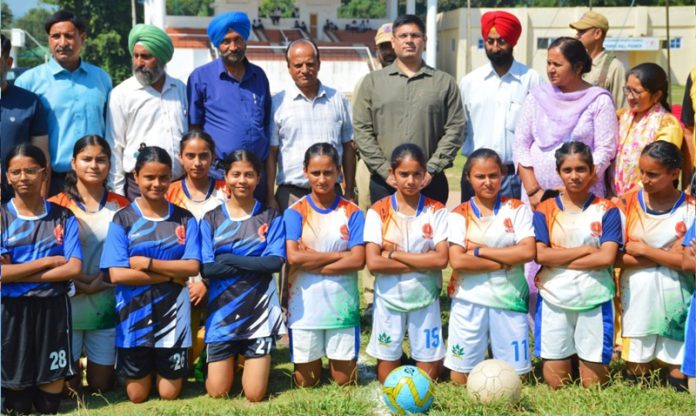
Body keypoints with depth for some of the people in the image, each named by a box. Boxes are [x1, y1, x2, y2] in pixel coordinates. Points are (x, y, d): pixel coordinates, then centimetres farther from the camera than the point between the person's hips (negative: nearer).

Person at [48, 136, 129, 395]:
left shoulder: (121, 207, 6)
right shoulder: (56, 206, -1)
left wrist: (103, 282, -7)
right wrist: (81, 285, -15)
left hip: (107, 308, 2)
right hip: (66, 306, -1)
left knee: (102, 387, 7)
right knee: (67, 388, 4)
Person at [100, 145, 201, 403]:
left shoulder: (185, 219, 2)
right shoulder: (123, 220, -4)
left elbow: (192, 267, -7)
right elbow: (117, 274, -13)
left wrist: (148, 263, -16)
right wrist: (171, 275, -12)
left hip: (173, 314, 1)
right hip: (135, 314, -1)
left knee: (169, 395, 8)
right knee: (137, 396, 9)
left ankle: (164, 366, 38)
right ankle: (139, 367, 39)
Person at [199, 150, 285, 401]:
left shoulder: (270, 217, 2)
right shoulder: (211, 219, 2)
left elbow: (275, 262, -11)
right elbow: (206, 268, -8)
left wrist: (230, 259, -14)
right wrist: (254, 264, -13)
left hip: (259, 311, 0)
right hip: (222, 313, 1)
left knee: (255, 395, -2)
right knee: (217, 393, 2)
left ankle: (250, 360, 30)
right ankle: (229, 361, 33)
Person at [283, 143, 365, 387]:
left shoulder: (351, 212, 0)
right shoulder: (295, 212, -1)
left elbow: (358, 260, -9)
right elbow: (293, 257, -14)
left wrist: (312, 263, -13)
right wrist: (339, 255, -11)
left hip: (342, 305, 0)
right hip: (304, 306, 0)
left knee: (345, 381, 7)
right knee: (306, 382, 8)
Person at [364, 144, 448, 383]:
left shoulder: (436, 211, -3)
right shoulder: (378, 211, -5)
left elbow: (441, 259, -13)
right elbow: (373, 263, -14)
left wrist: (395, 253, -15)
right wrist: (421, 263, -15)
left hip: (425, 298, 0)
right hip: (389, 298, 0)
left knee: (428, 372, 5)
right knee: (388, 367, 7)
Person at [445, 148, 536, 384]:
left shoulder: (517, 209, 4)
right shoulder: (459, 215, 2)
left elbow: (528, 251, -10)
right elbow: (457, 261, -12)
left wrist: (479, 251, -11)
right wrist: (505, 261, -12)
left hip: (509, 301, 1)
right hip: (469, 302, 0)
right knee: (460, 377, 2)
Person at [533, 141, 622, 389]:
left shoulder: (606, 210, 2)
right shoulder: (545, 210, 4)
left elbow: (607, 257, -9)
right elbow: (540, 255, -8)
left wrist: (560, 259, -9)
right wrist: (586, 250, -10)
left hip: (595, 300, -1)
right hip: (554, 300, 1)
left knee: (593, 384, 4)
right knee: (555, 384, 4)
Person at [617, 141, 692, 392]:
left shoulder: (689, 209, -4)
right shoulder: (628, 203, -1)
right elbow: (615, 257, -7)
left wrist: (643, 250, -12)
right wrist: (665, 255, -14)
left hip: (675, 301, -1)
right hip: (637, 298, 1)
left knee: (678, 372, 3)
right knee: (636, 371, 5)